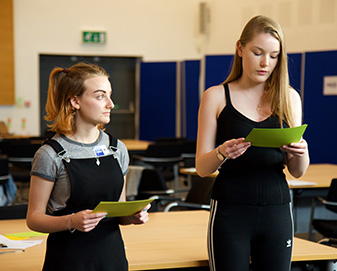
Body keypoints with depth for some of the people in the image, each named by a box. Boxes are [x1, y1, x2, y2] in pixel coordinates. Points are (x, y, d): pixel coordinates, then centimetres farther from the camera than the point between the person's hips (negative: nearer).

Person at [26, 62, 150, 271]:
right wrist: (72, 221, -24)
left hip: (113, 254, 5)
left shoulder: (118, 149, 7)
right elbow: (34, 218, -8)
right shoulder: (51, 155, -9)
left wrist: (132, 216, -6)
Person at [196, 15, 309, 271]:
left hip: (277, 212, 3)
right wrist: (222, 153, -22)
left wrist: (301, 154, -15)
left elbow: (298, 172, 7)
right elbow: (201, 168, -1)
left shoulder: (290, 98, 8)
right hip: (230, 211, -2)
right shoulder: (216, 97, 1)